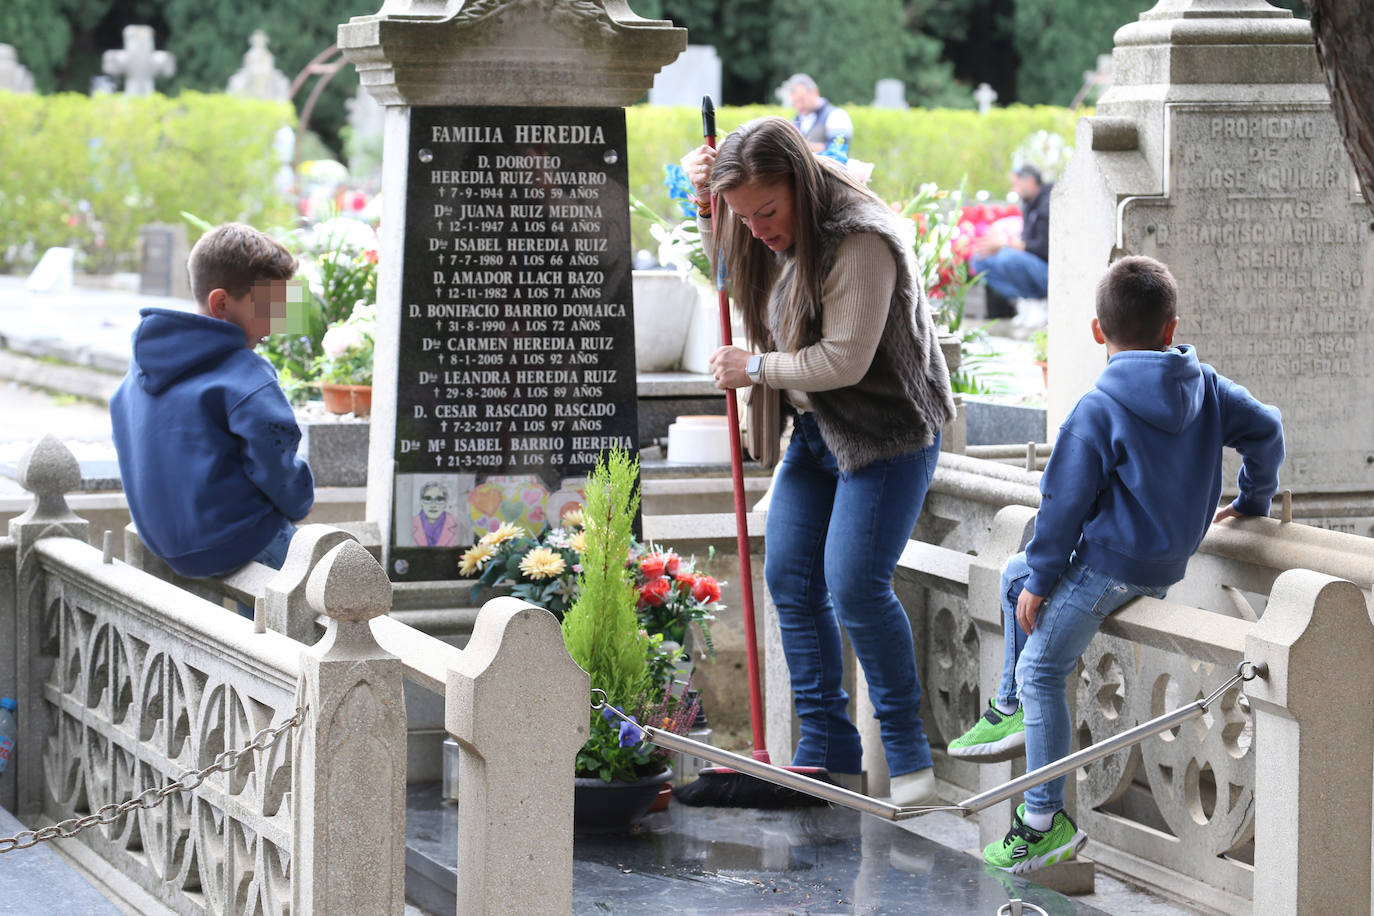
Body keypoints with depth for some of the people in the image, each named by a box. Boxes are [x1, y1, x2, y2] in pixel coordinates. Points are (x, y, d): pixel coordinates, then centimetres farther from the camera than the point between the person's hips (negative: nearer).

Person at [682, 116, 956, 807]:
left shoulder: (859, 241, -25)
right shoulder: (771, 236, 2)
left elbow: (844, 360, -27)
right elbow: (722, 259, 25)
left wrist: (753, 370, -13)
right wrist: (704, 187, 4)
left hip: (888, 433, -9)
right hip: (815, 430, 9)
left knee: (854, 585, -15)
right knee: (790, 579, 5)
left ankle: (907, 750, 1)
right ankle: (826, 748, 14)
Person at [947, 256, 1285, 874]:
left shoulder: (1097, 411, -16)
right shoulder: (1204, 386, 2)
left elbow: (1065, 501, -13)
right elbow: (1266, 432, 7)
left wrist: (1042, 577, -4)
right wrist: (1253, 501, 25)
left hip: (1110, 564, -9)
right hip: (1169, 556, 9)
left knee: (1040, 670, -4)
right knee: (1015, 574, 25)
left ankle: (1045, 820, -5)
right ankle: (1011, 712, 30)